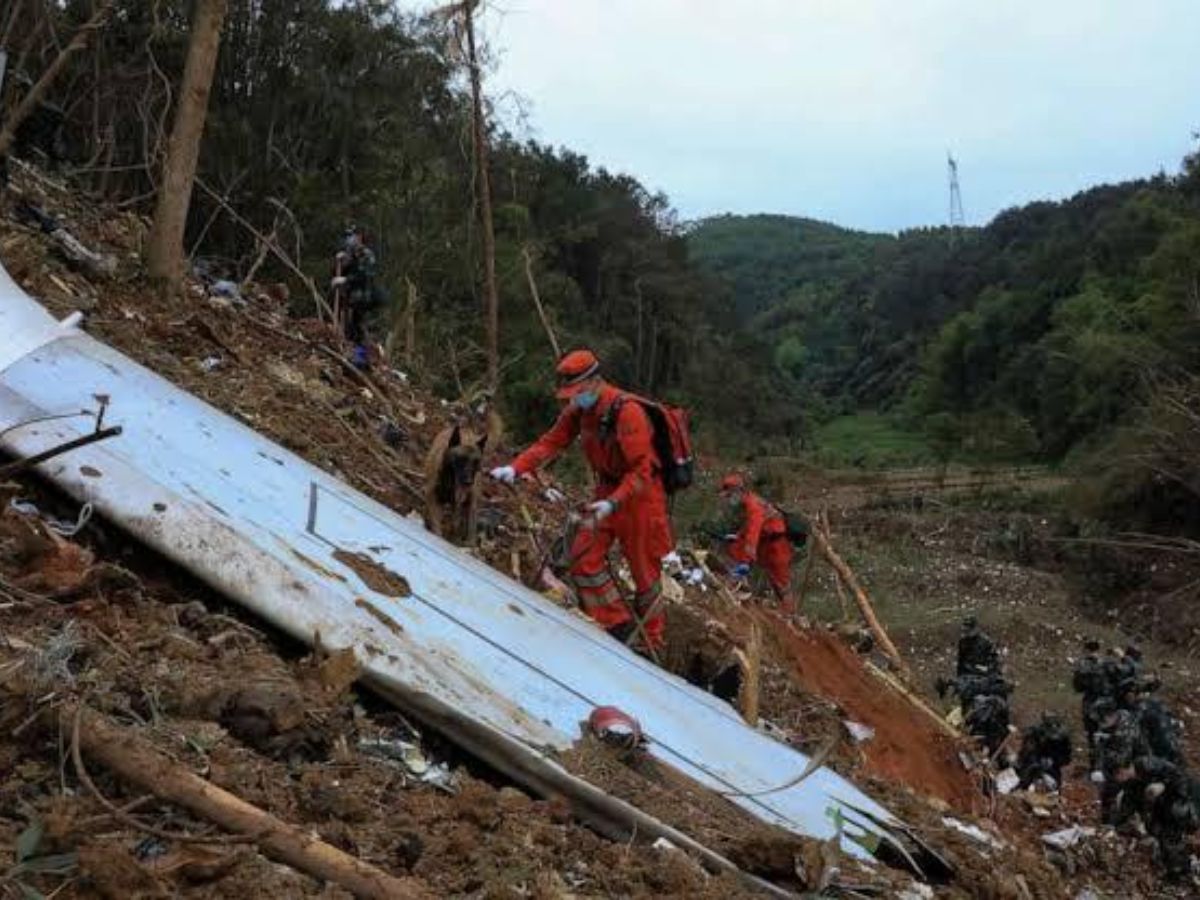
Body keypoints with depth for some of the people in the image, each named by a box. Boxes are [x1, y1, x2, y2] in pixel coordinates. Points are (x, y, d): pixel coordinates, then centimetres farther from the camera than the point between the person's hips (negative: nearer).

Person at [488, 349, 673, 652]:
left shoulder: (627, 411, -27)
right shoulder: (578, 409, -4)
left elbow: (641, 470, -27)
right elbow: (551, 442, -2)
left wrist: (614, 502, -37)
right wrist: (515, 468, -16)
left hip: (639, 494, -7)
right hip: (608, 491, 7)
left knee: (644, 569, 4)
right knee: (584, 556, -2)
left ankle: (651, 640, 20)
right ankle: (620, 625, 9)